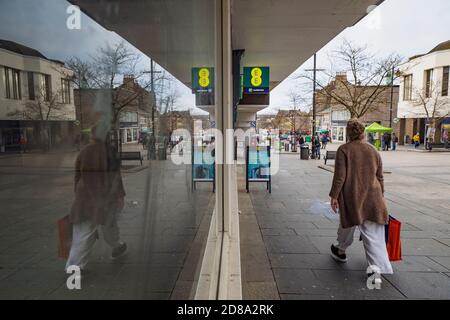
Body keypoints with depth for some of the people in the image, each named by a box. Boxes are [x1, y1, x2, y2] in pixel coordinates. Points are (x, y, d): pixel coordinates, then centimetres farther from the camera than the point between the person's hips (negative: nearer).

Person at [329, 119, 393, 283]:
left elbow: (340, 176, -12)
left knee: (347, 225, 20)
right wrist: (380, 195, 24)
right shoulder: (373, 150, 7)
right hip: (372, 197, 3)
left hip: (351, 196, -3)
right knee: (374, 236, 3)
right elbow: (380, 177, 13)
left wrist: (334, 196, -4)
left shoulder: (344, 150, -7)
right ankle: (383, 270, 0)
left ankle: (340, 250, 41)